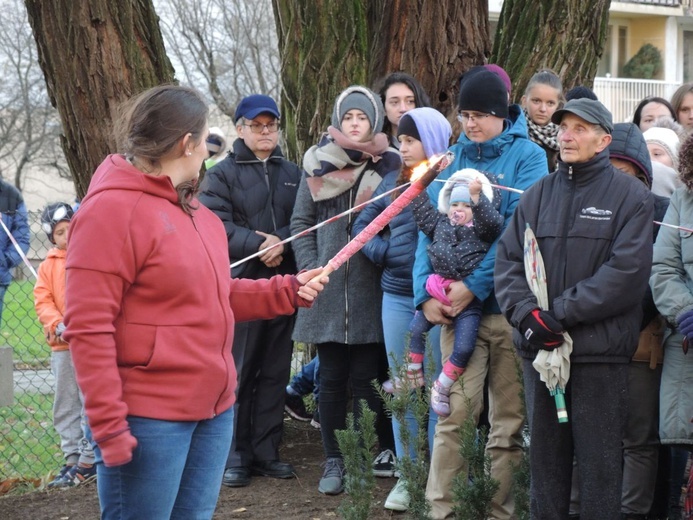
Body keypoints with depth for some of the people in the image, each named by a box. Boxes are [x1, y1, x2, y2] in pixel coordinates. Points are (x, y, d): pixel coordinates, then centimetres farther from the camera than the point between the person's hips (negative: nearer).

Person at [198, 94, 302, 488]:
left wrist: (281, 242, -11)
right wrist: (258, 244, -20)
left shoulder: (292, 174, 15)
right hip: (239, 283, -4)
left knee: (276, 371, 7)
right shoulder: (223, 174, 3)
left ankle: (266, 452, 14)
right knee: (239, 371, -2)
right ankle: (236, 455, 4)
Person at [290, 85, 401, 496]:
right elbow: (301, 222, 9)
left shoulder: (389, 166, 3)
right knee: (332, 378, 6)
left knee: (364, 378, 1)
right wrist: (311, 269, -1)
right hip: (327, 291, 2)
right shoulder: (318, 165, 7)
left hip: (371, 292, -1)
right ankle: (334, 460, 14)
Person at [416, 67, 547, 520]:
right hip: (456, 305, 2)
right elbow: (430, 227, 6)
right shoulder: (453, 158, 11)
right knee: (454, 415, -5)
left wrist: (475, 284, -18)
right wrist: (426, 292, -7)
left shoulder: (528, 156, -1)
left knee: (509, 421, 4)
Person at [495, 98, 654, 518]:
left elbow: (627, 272, -12)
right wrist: (527, 313, -11)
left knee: (600, 464, 0)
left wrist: (559, 314, -16)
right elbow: (508, 261, 8)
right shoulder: (538, 195, 13)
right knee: (545, 457, 11)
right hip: (539, 349, 4)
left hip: (600, 352, -4)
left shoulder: (631, 196, -1)